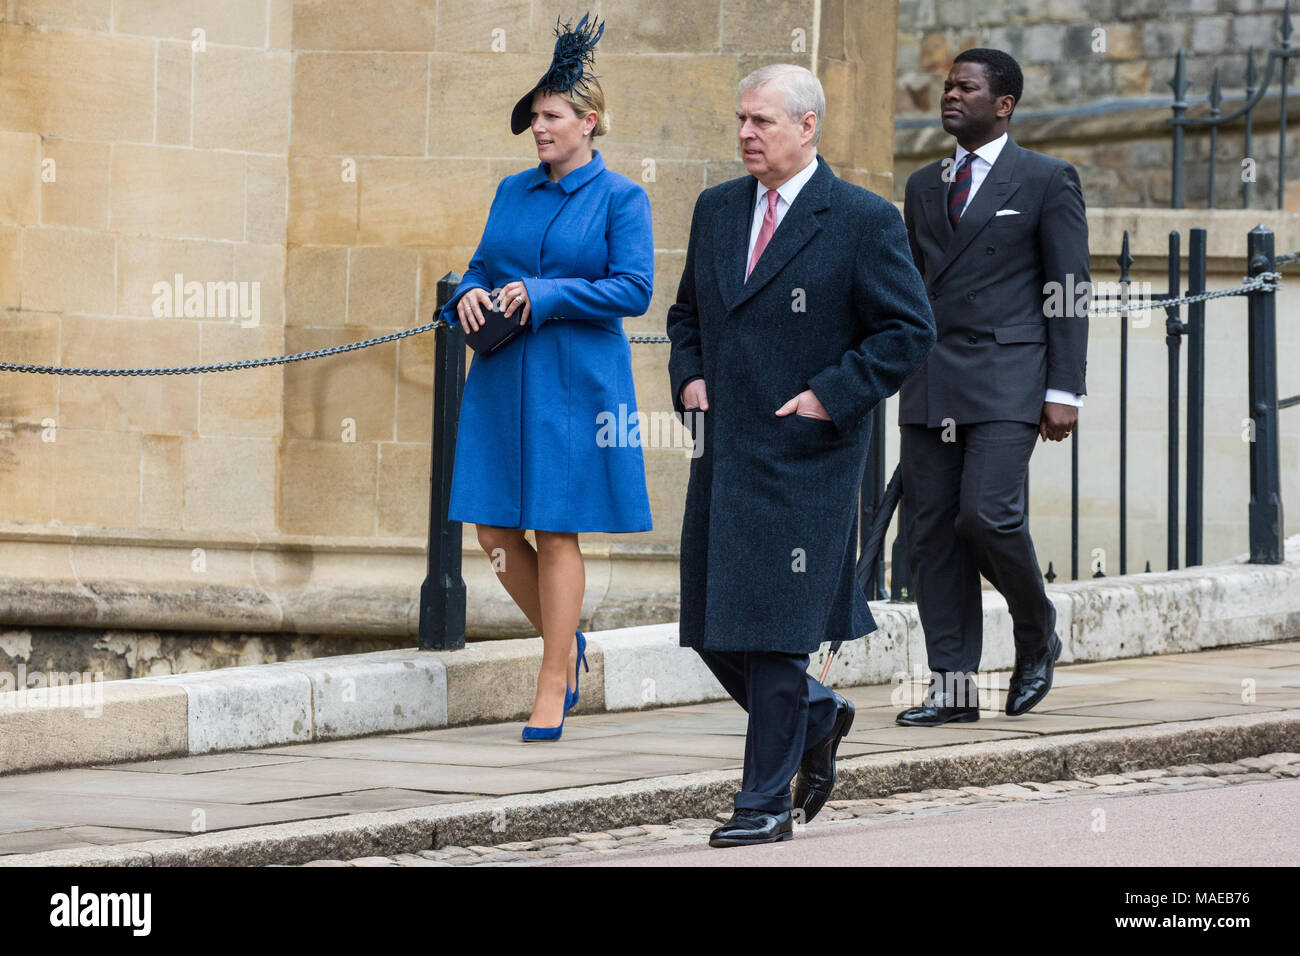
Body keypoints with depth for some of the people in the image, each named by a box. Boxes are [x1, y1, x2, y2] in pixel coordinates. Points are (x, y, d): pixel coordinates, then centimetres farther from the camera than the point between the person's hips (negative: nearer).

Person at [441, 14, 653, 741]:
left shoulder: (620, 198, -3)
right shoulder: (513, 192, 13)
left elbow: (634, 289, -11)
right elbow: (483, 266, 19)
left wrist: (543, 295, -17)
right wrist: (471, 295, -5)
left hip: (575, 381, -5)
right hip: (503, 380, 5)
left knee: (557, 530, -5)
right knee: (495, 527, 3)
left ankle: (553, 689, 1)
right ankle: (565, 642, 25)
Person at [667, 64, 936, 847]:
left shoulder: (863, 221, -7)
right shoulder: (718, 210, 12)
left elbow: (910, 329, -7)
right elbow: (688, 312, 23)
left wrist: (832, 396, -13)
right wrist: (689, 376, 5)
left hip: (804, 462, -6)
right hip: (722, 456, 6)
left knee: (773, 631, -6)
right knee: (713, 628, 8)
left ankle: (768, 801, 3)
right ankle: (817, 717, 33)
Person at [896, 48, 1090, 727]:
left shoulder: (1046, 181, 1)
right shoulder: (924, 186, 17)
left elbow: (1069, 294, -2)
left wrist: (1063, 390, -9)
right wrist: (902, 375, 16)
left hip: (1007, 381, -6)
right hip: (930, 386, 6)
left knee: (987, 514, -19)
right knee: (930, 532, 0)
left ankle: (1038, 637, 8)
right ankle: (952, 688, 4)